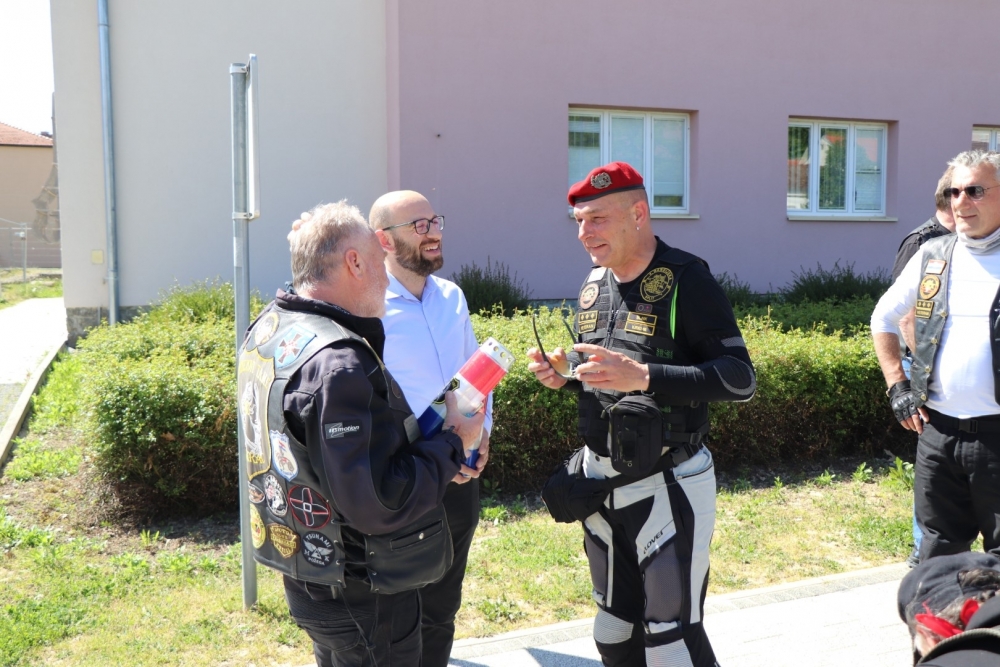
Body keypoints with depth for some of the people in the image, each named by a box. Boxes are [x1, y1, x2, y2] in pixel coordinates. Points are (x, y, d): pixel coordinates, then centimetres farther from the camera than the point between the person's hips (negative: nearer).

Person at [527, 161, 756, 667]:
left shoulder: (685, 280, -15)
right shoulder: (593, 284, 7)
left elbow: (740, 378, -20)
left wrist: (643, 376, -31)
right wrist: (565, 375, -3)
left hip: (666, 486, -7)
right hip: (599, 478, 7)